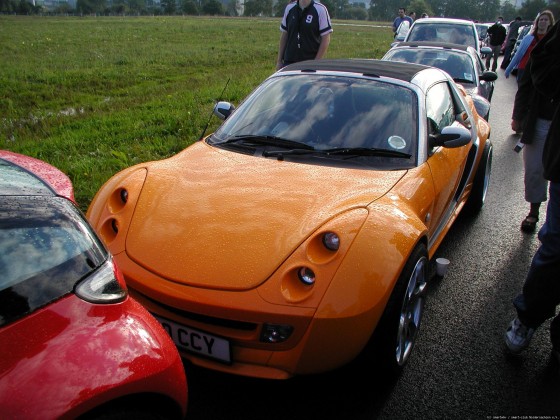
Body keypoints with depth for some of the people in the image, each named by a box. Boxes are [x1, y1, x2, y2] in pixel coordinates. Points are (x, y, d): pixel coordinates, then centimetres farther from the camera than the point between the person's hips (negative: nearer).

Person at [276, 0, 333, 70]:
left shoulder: (320, 9, -5)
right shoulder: (289, 8, 7)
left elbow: (325, 39, -6)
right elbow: (284, 35, 13)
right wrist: (279, 60, 10)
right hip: (288, 62, 4)